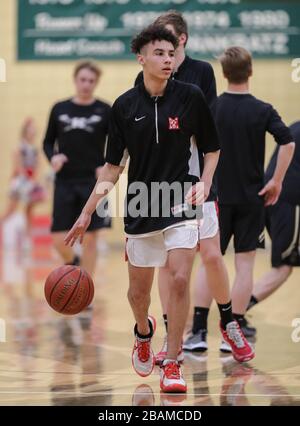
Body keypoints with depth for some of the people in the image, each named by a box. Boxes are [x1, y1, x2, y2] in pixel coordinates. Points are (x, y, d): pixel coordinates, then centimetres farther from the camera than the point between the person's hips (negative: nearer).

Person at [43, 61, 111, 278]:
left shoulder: (105, 111, 1)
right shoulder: (60, 109, 5)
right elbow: (48, 142, 13)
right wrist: (53, 157, -8)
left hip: (93, 183, -2)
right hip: (65, 182, 2)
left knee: (90, 239, -2)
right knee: (59, 240, -1)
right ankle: (73, 264, 33)